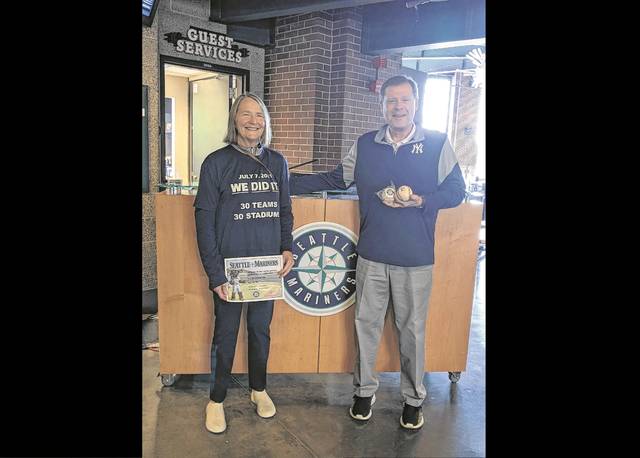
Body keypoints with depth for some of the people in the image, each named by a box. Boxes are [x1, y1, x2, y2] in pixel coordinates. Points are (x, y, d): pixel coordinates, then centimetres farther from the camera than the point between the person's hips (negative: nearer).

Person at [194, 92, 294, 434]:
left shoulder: (277, 162, 6)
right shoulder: (217, 163, -6)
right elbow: (204, 220, -8)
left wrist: (287, 248, -3)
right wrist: (215, 273, -12)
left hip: (268, 266, 3)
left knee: (261, 329, 17)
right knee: (225, 334, 9)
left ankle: (258, 389, 37)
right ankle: (216, 399, 29)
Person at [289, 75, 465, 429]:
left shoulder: (438, 144, -1)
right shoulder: (364, 145, 5)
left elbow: (455, 191, 1)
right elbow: (335, 180, 13)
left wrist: (419, 201, -16)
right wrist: (286, 184, 10)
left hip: (416, 258, -2)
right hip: (371, 256, 2)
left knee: (412, 329, 11)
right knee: (366, 323, 12)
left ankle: (413, 399, 32)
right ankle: (364, 390, 33)